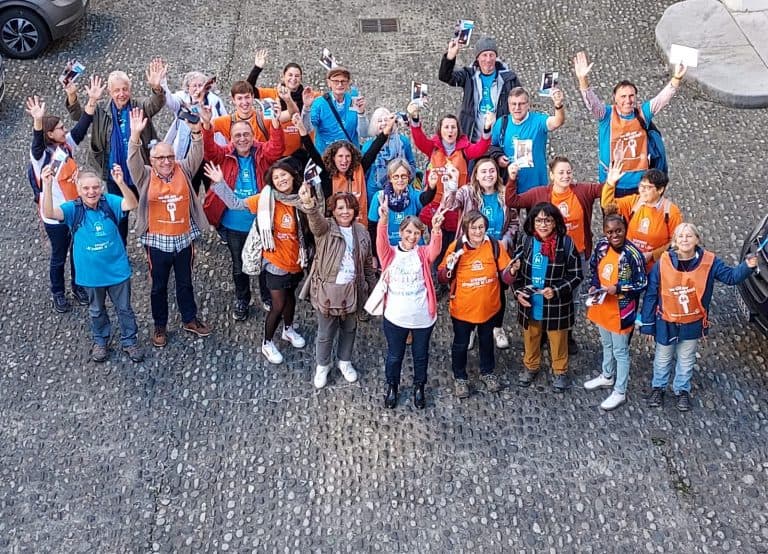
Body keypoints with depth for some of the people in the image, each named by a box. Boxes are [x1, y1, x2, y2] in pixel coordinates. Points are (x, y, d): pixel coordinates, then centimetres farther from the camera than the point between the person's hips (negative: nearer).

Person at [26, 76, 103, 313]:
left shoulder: (67, 144, -4)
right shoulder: (41, 156, -20)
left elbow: (81, 127, -12)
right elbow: (37, 143, -41)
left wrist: (92, 101, -25)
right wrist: (38, 121, -60)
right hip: (56, 217, -5)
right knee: (59, 257, 12)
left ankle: (79, 287, 39)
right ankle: (58, 294, 32)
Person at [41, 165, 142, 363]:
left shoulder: (110, 202, -13)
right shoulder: (73, 209, -14)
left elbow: (132, 204, -32)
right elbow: (49, 213, -31)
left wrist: (121, 183, -50)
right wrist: (48, 186, -47)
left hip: (117, 269, 0)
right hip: (91, 273, 1)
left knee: (124, 308, 16)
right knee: (96, 310, 22)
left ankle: (130, 341, 35)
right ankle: (100, 342, 42)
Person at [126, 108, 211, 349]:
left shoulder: (183, 171, -1)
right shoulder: (145, 176, -7)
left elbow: (196, 156, -15)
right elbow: (133, 161, -23)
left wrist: (196, 132, -33)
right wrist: (136, 135, -39)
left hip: (184, 239, 2)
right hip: (157, 241, -2)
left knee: (185, 283, 19)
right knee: (159, 286, 13)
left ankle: (190, 319, 36)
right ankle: (160, 326, 28)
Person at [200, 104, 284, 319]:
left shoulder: (262, 153, -7)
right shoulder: (225, 155, -5)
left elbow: (276, 149, -25)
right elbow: (209, 151, -22)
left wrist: (275, 123, -41)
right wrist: (207, 125, -38)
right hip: (233, 225, 1)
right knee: (239, 265, 18)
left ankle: (268, 297, 37)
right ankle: (241, 300, 37)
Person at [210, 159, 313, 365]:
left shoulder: (301, 200, -7)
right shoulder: (266, 199, -15)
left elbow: (310, 229, 5)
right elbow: (235, 203, -14)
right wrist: (219, 183, -21)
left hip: (296, 262, 4)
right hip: (276, 262, -4)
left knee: (290, 296, 24)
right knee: (278, 305, 1)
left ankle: (288, 330, 50)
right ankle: (267, 344, 22)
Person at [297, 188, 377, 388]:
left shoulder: (361, 232, 1)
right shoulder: (325, 228, -13)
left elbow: (368, 263, 10)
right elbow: (316, 218, -38)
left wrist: (373, 287, 12)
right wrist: (309, 203, -61)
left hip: (352, 290, 4)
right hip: (328, 289, -4)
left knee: (349, 328, 21)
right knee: (326, 333, 10)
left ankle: (345, 361, 44)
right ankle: (322, 366, 33)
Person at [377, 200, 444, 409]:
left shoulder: (423, 254, -3)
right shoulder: (390, 253, -4)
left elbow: (435, 249, -24)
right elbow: (381, 242, -25)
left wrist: (436, 229, -46)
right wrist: (383, 220, -46)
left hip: (422, 317, 1)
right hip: (395, 317, -1)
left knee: (421, 356, 17)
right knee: (394, 356, 16)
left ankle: (419, 388, 39)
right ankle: (392, 387, 39)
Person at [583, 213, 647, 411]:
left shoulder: (633, 254, -24)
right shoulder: (601, 246, -6)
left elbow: (641, 284, -17)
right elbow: (593, 268, 11)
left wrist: (617, 288, -25)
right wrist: (594, 286, -6)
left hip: (621, 310, -6)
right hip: (602, 307, 6)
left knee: (620, 351, 8)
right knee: (606, 345, 27)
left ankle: (620, 392, 22)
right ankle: (607, 377, 49)